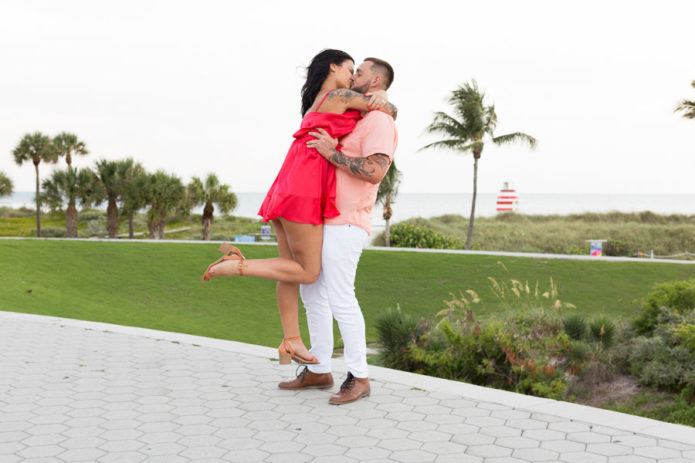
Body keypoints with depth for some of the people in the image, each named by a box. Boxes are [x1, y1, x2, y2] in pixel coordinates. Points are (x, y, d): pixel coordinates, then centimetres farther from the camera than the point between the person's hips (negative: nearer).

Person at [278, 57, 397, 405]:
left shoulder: (379, 121, -10)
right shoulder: (355, 120, 22)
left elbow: (375, 172, -24)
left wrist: (331, 153, -20)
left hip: (344, 223, -10)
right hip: (321, 220, 10)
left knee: (340, 297, -11)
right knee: (312, 293, 11)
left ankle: (358, 378, -1)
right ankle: (319, 370, 19)